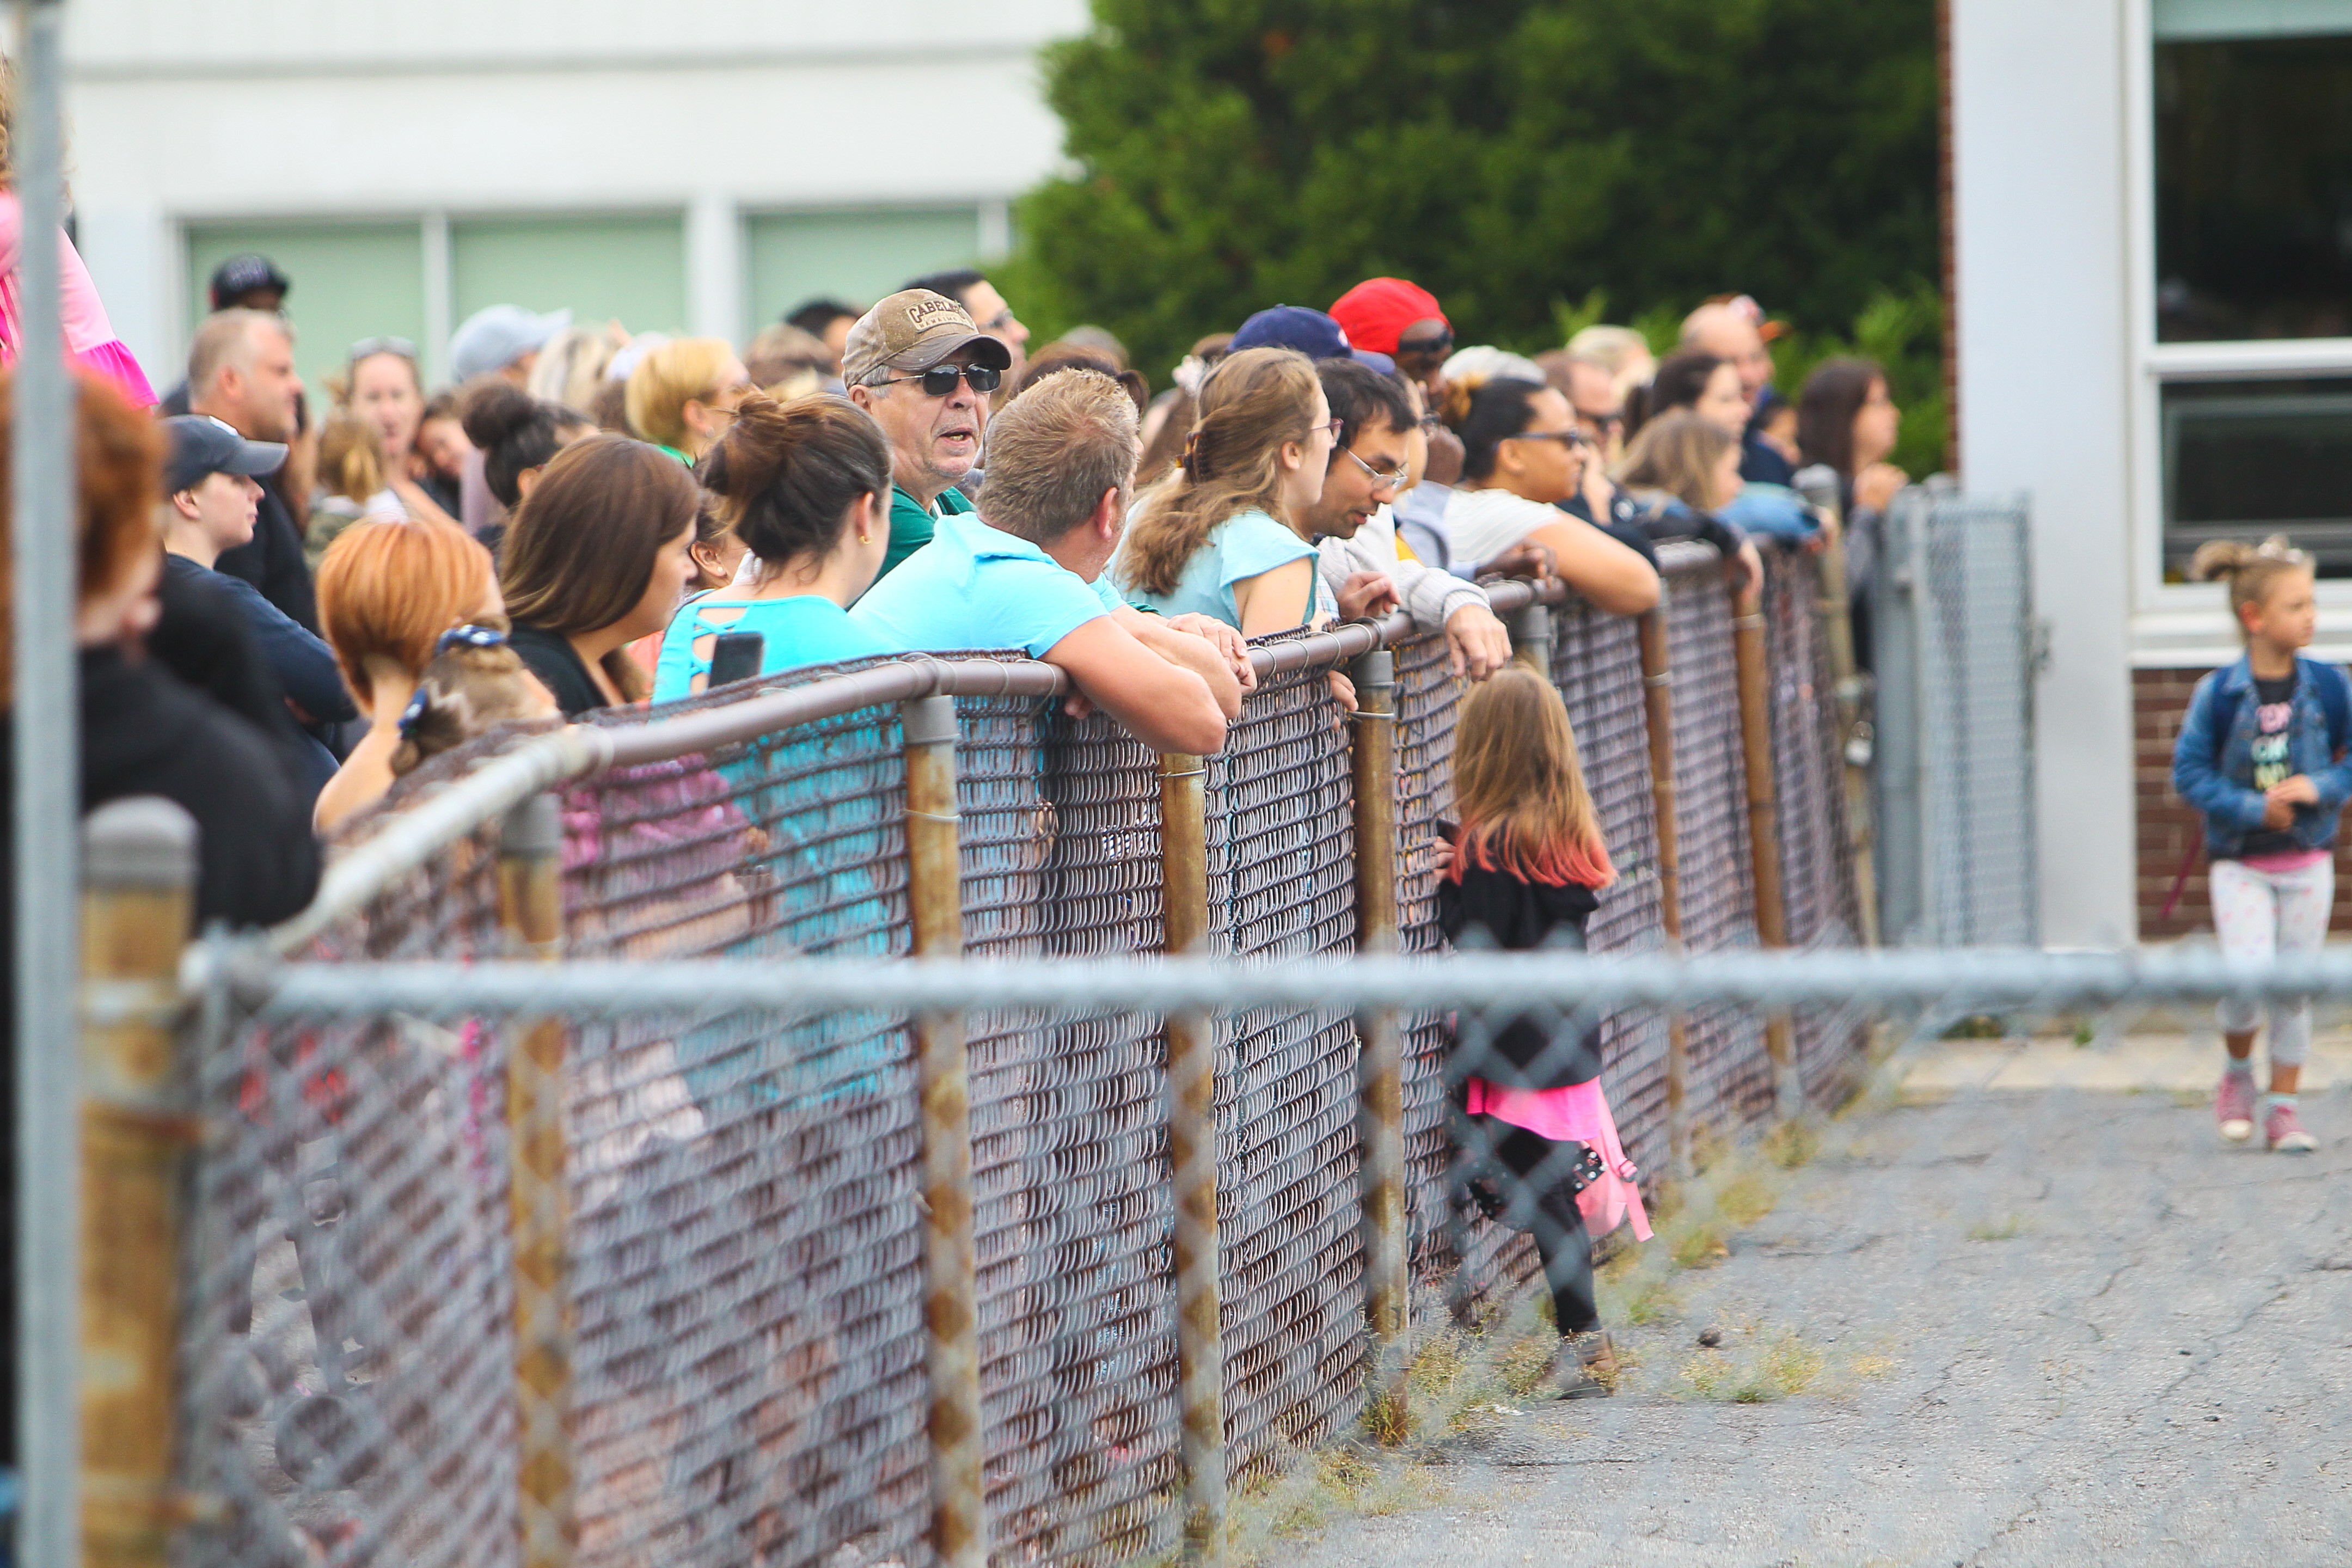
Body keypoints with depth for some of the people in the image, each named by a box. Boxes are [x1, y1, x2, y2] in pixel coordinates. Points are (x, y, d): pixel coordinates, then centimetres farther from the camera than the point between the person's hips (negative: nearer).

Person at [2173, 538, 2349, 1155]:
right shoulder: (2218, 694, -9)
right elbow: (2189, 771, -5)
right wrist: (2251, 808, -16)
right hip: (2240, 862, -3)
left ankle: (2282, 1105, 17)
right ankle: (2238, 1073, 12)